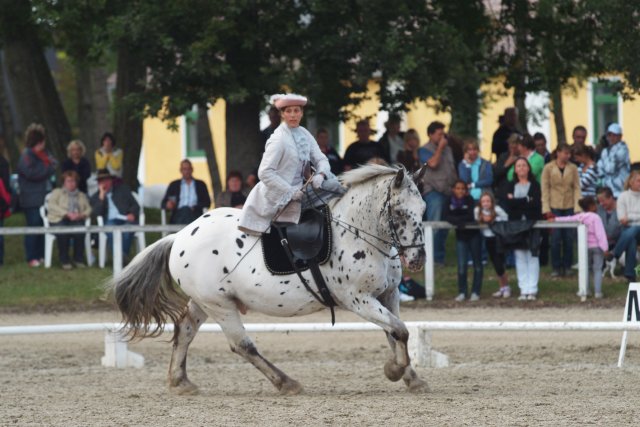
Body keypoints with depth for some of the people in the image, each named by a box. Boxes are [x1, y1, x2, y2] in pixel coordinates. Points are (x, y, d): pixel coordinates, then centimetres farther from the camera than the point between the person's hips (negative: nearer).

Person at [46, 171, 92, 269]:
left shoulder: (82, 195, 28)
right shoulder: (57, 192, 18)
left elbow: (88, 209, 15)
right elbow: (51, 206, -1)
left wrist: (81, 215, -9)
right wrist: (67, 214, -13)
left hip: (76, 220, 2)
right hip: (59, 220, -2)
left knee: (80, 231, -35)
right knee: (63, 233, -38)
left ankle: (79, 259, -20)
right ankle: (64, 260, -24)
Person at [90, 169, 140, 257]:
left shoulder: (123, 189, 19)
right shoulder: (95, 197, 18)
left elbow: (135, 205, 13)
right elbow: (96, 213, 0)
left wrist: (132, 214, -8)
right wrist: (102, 196, -3)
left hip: (126, 220, 0)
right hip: (111, 221, 0)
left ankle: (123, 255, -38)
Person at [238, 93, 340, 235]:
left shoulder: (304, 134, 8)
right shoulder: (279, 139, -15)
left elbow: (321, 159, 8)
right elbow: (265, 173, -19)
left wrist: (320, 175, -16)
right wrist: (290, 192, -21)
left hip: (298, 190, 8)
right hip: (279, 198, -8)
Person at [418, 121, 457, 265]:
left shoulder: (447, 149, 18)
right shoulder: (425, 150, -1)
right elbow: (433, 163, -18)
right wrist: (440, 148, -8)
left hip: (448, 191, 6)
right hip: (433, 191, -6)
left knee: (445, 226, 6)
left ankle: (440, 256, 11)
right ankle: (432, 257, -10)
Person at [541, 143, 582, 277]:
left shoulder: (573, 168, 3)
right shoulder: (548, 168, -1)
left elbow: (577, 188, 3)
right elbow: (545, 189, 0)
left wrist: (577, 208, -5)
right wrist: (546, 208, -7)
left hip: (569, 207, 2)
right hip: (554, 207, -1)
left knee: (569, 238, 1)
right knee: (556, 238, -3)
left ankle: (567, 266, 11)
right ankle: (556, 267, 5)